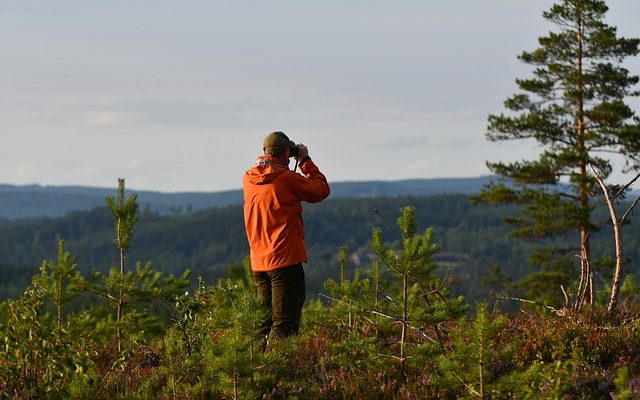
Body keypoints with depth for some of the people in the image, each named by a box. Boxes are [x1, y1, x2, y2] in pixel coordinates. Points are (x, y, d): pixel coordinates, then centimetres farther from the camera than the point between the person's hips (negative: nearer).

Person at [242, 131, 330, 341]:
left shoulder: (248, 179, 5)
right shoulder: (287, 178, -13)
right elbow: (321, 190, -2)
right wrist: (305, 161, 6)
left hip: (258, 263, 7)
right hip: (285, 260, -7)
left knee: (265, 321, 15)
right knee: (284, 323, -7)